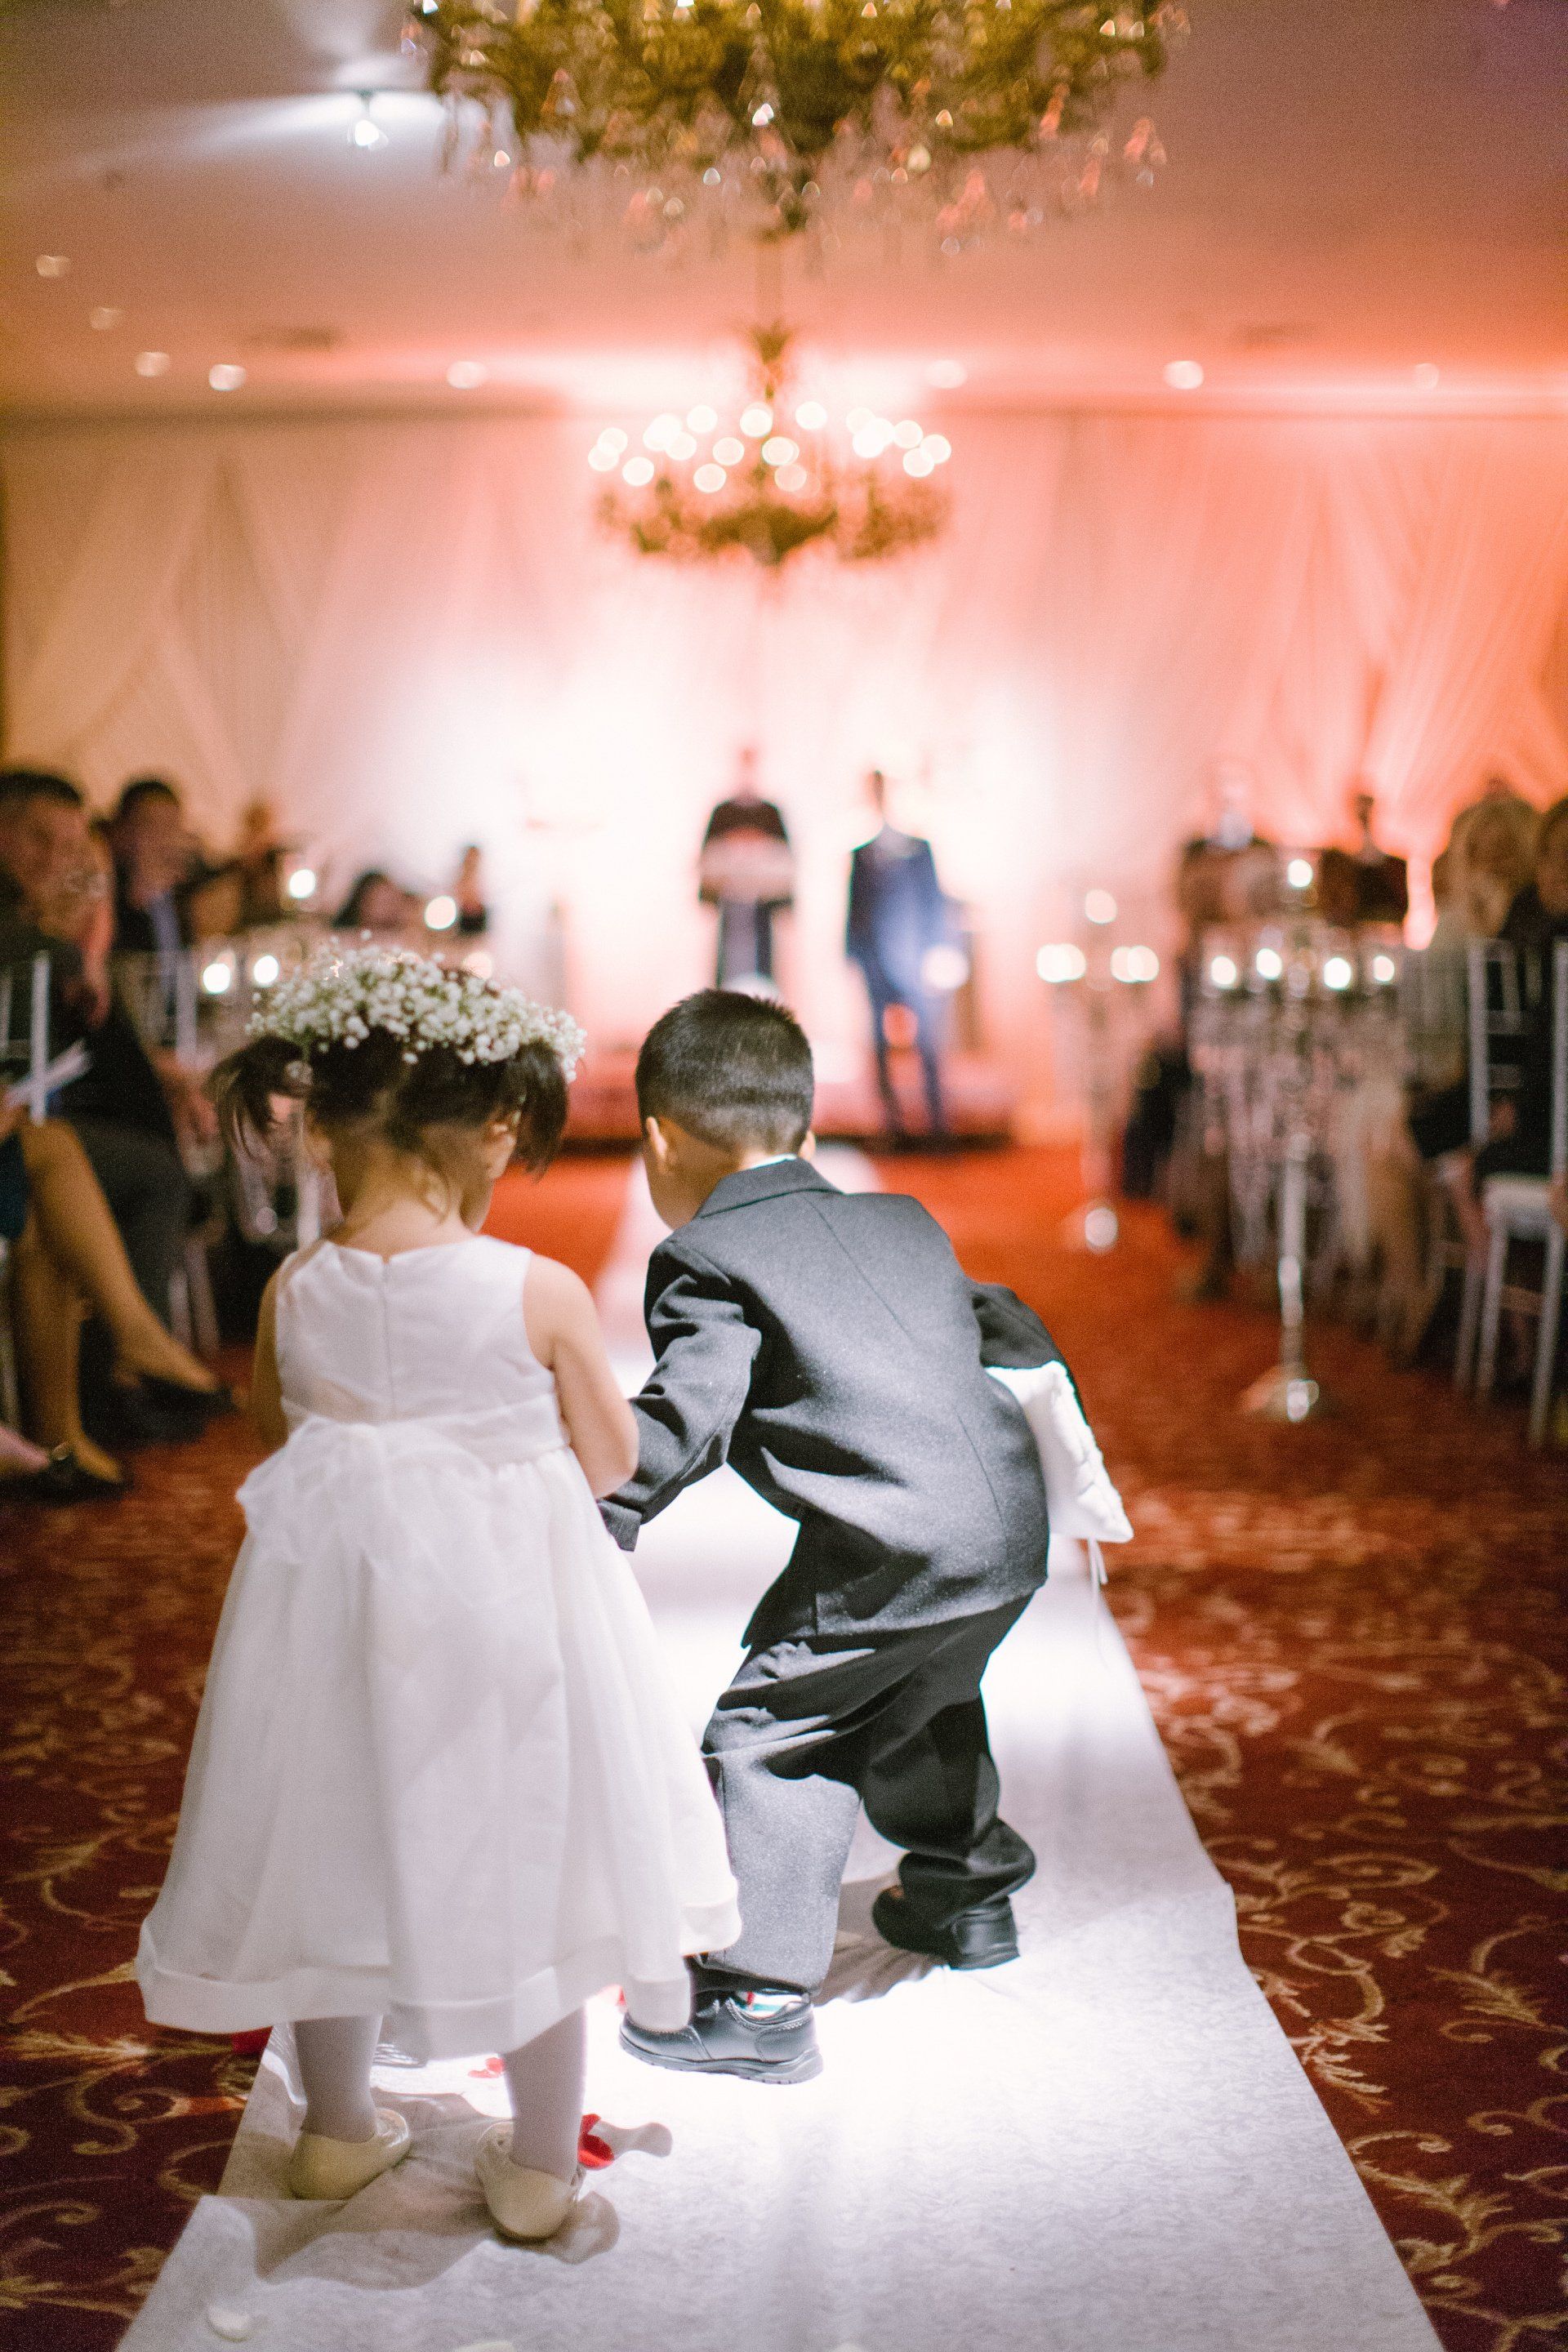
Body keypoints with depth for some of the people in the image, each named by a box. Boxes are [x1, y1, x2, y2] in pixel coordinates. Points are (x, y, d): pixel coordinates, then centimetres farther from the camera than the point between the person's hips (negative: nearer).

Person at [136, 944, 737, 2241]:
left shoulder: (295, 1294, -9)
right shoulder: (540, 1293, -17)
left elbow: (285, 1442, 5)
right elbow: (610, 1462, -6)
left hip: (335, 1604, 3)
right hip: (512, 1607, -2)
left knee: (340, 1843, 20)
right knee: (529, 1857, 14)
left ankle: (340, 2130, 38)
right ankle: (540, 2163, 26)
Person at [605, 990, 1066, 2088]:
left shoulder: (705, 1262, -1)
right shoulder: (904, 1222, 22)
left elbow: (683, 1418, -13)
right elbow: (1003, 1329, 34)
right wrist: (1069, 1456, 48)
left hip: (894, 1558, -8)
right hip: (1012, 1536, 8)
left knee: (770, 1737, 1)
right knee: (920, 1702, 32)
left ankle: (759, 2002, -1)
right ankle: (967, 1893, 49)